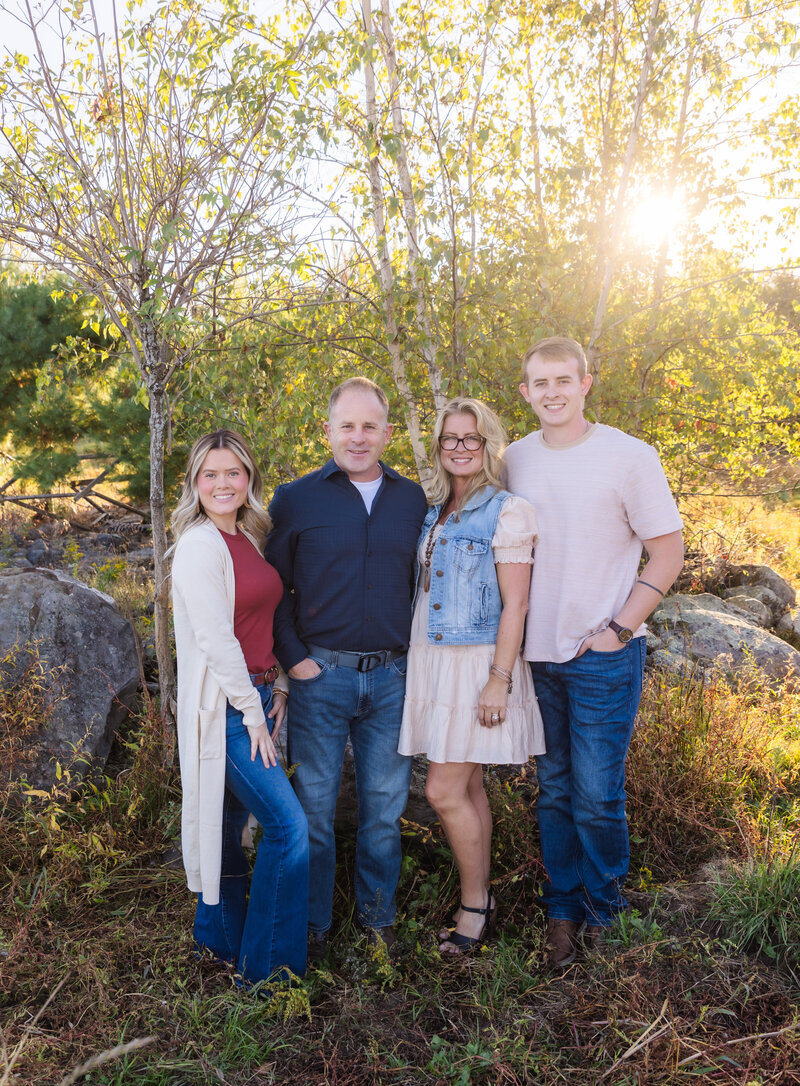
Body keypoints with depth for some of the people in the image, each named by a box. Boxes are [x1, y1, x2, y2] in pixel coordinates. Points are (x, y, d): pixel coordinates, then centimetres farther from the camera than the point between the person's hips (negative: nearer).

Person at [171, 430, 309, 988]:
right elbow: (215, 640, -17)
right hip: (225, 705, -8)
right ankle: (267, 969, 7)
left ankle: (219, 938, 34)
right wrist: (253, 714, -13)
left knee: (230, 822, 18)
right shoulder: (200, 545, -14)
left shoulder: (248, 539, 12)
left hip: (256, 695, 8)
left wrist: (278, 688, 9)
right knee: (289, 826, -7)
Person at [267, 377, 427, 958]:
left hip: (393, 678, 2)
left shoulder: (413, 500, 6)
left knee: (385, 806, 13)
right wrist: (293, 657, -6)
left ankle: (378, 916, 33)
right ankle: (313, 924, 28)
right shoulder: (295, 499, 0)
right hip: (321, 676, -2)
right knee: (315, 806, 9)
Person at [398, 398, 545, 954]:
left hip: (476, 661, -7)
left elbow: (515, 605, -13)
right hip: (433, 659, 7)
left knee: (444, 790, -6)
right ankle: (480, 898, 27)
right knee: (468, 787, 14)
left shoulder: (506, 511, -10)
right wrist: (417, 659, 15)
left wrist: (499, 679, -17)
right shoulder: (434, 511, 12)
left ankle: (474, 901, 15)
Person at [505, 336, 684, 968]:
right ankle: (562, 909, 28)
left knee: (597, 794, 0)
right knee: (555, 790, 12)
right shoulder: (514, 460, 6)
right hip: (539, 654, 4)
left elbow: (669, 551, -4)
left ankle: (601, 908, 23)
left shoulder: (629, 456, -7)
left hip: (605, 655, -4)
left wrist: (618, 629, -10)